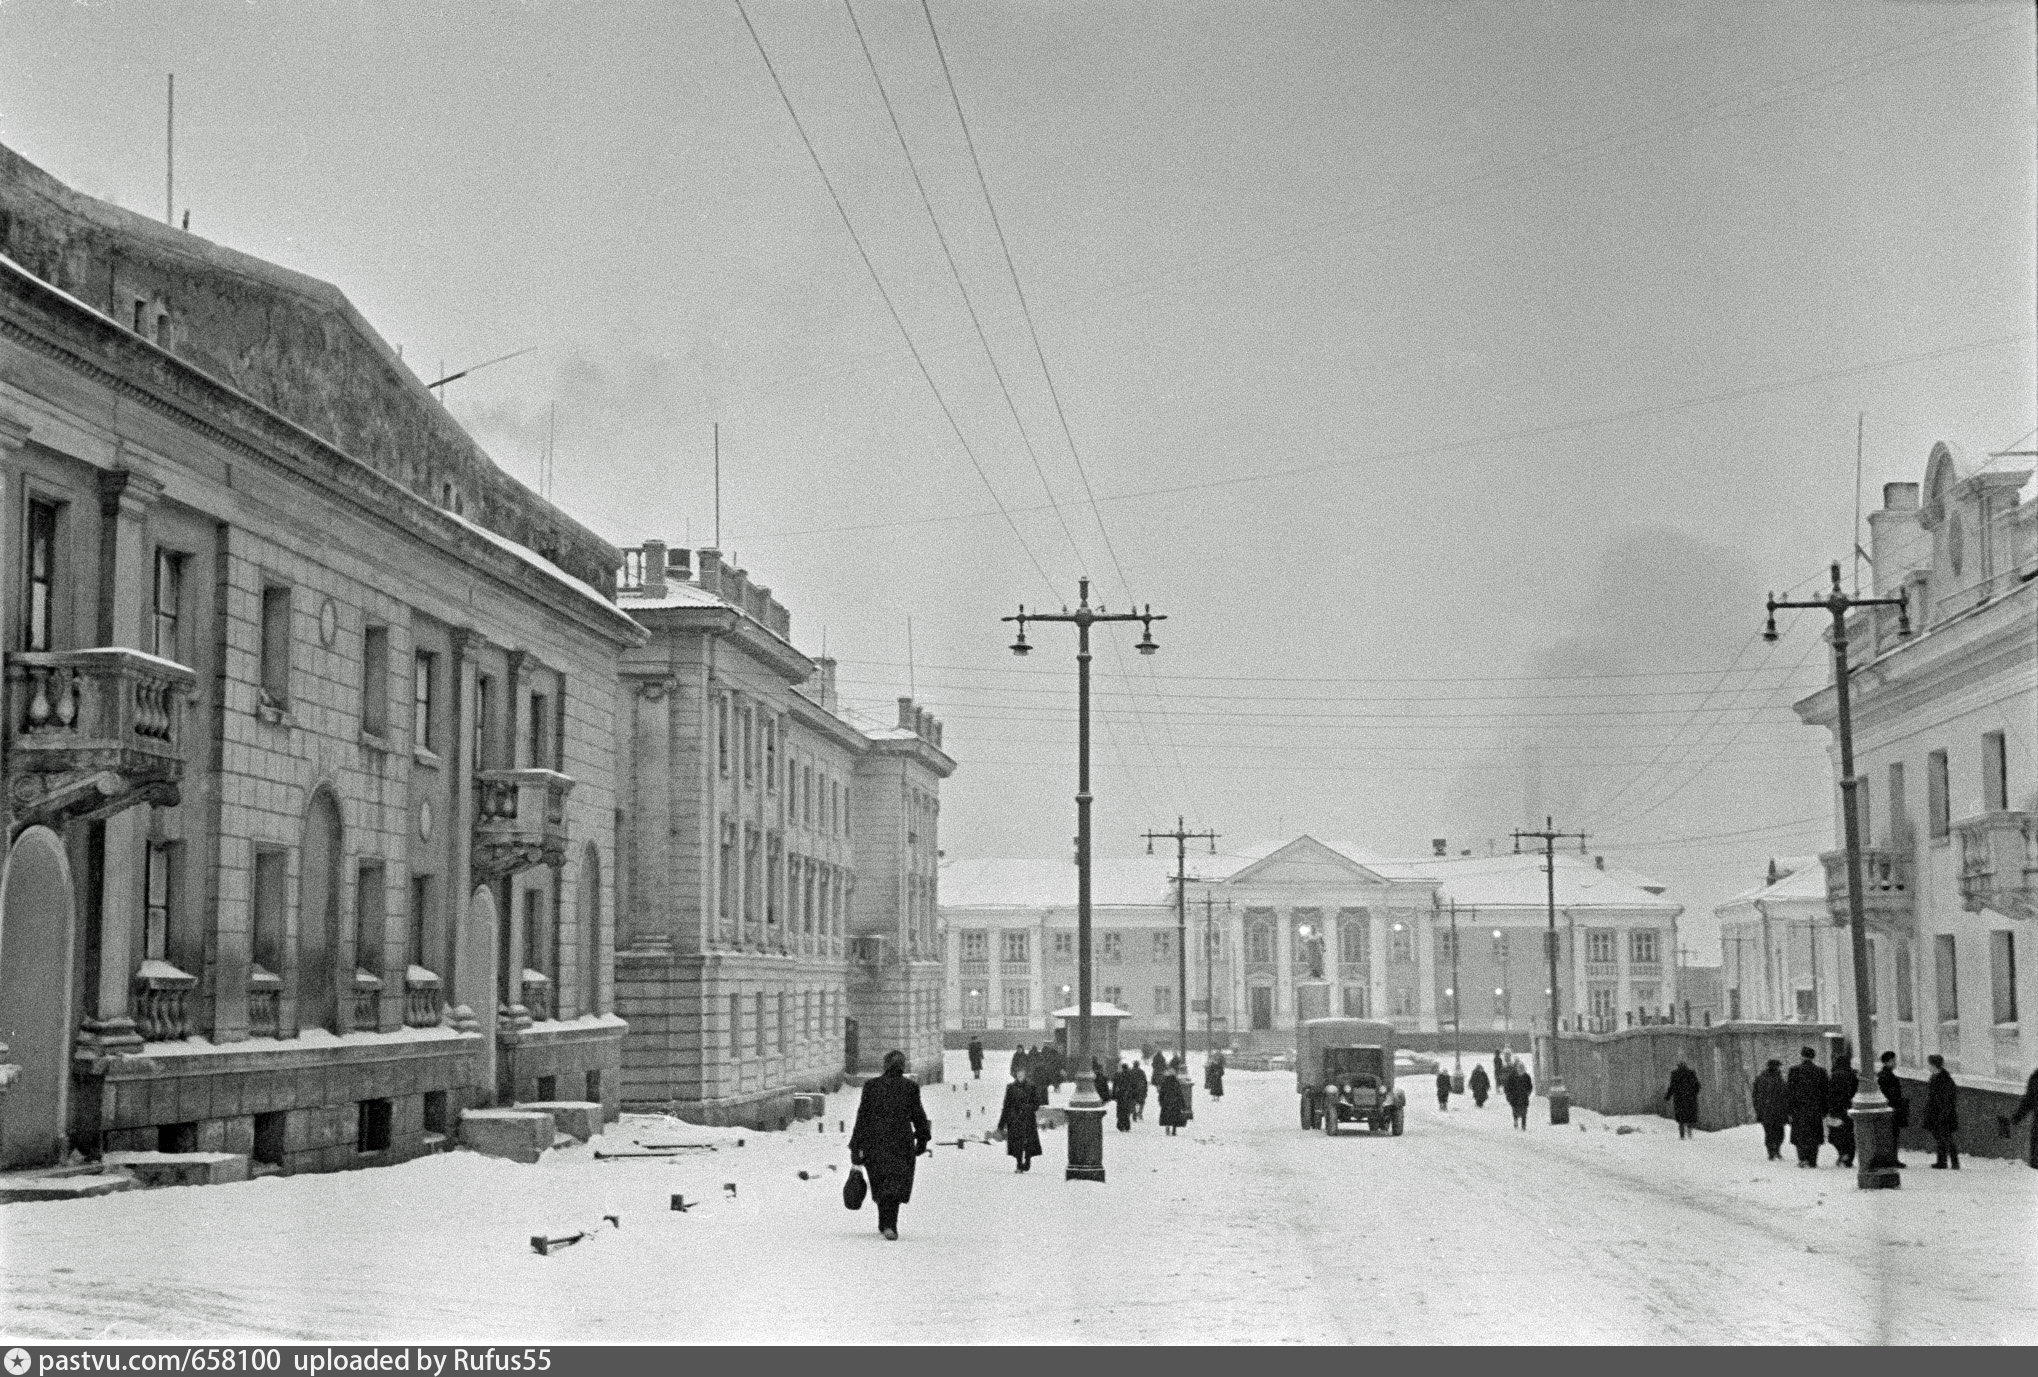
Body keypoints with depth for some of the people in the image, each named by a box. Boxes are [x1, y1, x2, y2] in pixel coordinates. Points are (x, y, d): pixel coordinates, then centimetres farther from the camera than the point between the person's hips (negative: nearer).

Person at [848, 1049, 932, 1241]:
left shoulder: (871, 1085, 1)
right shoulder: (910, 1087, -2)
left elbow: (862, 1117, 1)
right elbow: (918, 1115, 3)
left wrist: (856, 1147, 3)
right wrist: (922, 1139, 17)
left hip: (874, 1142, 2)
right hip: (901, 1143, -2)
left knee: (880, 1184, 17)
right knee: (895, 1184, 0)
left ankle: (885, 1225, 25)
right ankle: (889, 1225, -17)